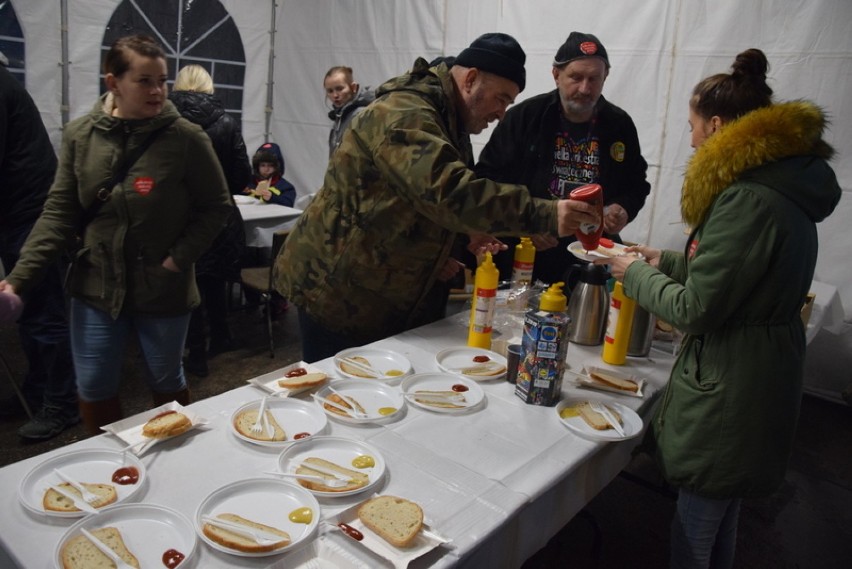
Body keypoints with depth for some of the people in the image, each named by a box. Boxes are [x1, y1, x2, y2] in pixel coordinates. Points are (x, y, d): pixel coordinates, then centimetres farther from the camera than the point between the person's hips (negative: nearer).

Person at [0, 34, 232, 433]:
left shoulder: (186, 138, -11)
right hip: (96, 285, 3)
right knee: (93, 389, 11)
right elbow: (59, 212, 1)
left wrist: (179, 258, -13)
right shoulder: (80, 135, -2)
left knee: (166, 383, 15)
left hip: (163, 289, -2)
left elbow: (216, 206, -4)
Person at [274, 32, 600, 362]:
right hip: (339, 293, -9)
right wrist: (544, 215, -39)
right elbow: (447, 192, -37)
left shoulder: (448, 122, 11)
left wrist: (463, 239, 2)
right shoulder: (404, 114, -21)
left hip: (388, 296, 9)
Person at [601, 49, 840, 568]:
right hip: (760, 377, 10)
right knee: (720, 520, 25)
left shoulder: (748, 199, -23)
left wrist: (636, 274, -5)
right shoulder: (784, 185, 8)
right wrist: (667, 262, 17)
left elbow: (695, 308, -21)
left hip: (729, 390, -10)